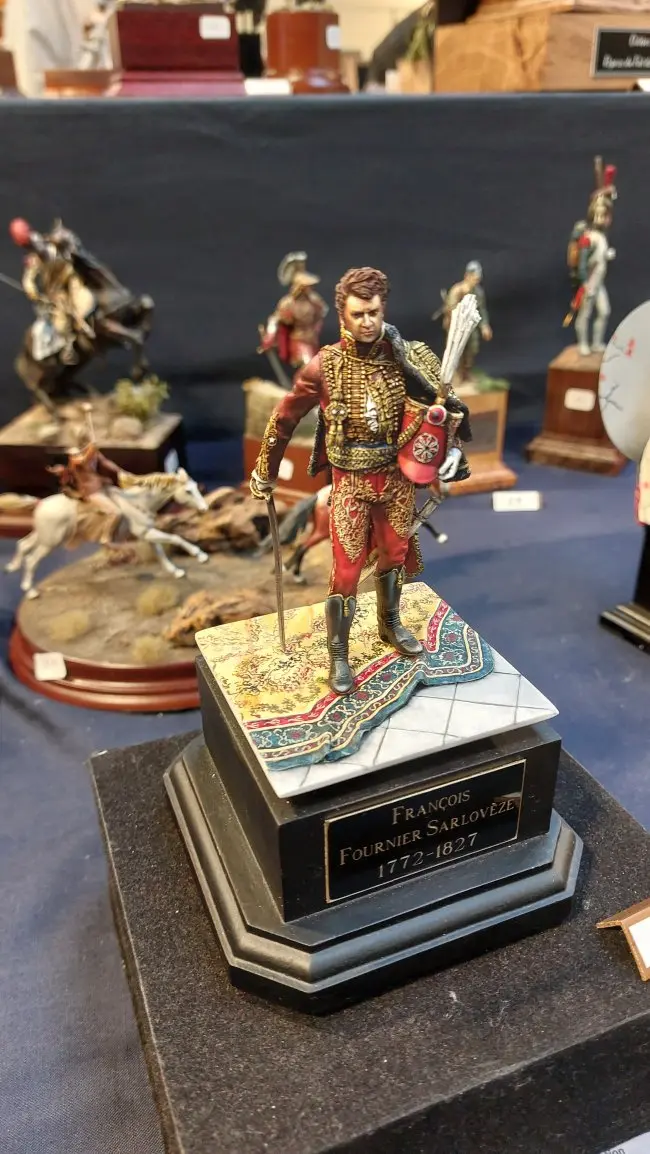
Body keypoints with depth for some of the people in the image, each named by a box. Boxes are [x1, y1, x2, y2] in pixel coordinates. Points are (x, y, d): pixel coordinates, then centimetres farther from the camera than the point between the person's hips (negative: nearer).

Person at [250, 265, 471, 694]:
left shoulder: (405, 359, -7)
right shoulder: (324, 367, -12)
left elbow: (444, 405, 3)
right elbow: (284, 420, -1)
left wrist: (454, 447, -13)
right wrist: (264, 474, 4)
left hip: (398, 478, 3)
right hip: (351, 482, -3)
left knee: (394, 555, 20)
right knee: (346, 571, 0)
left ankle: (390, 623, 45)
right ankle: (339, 655, 18)